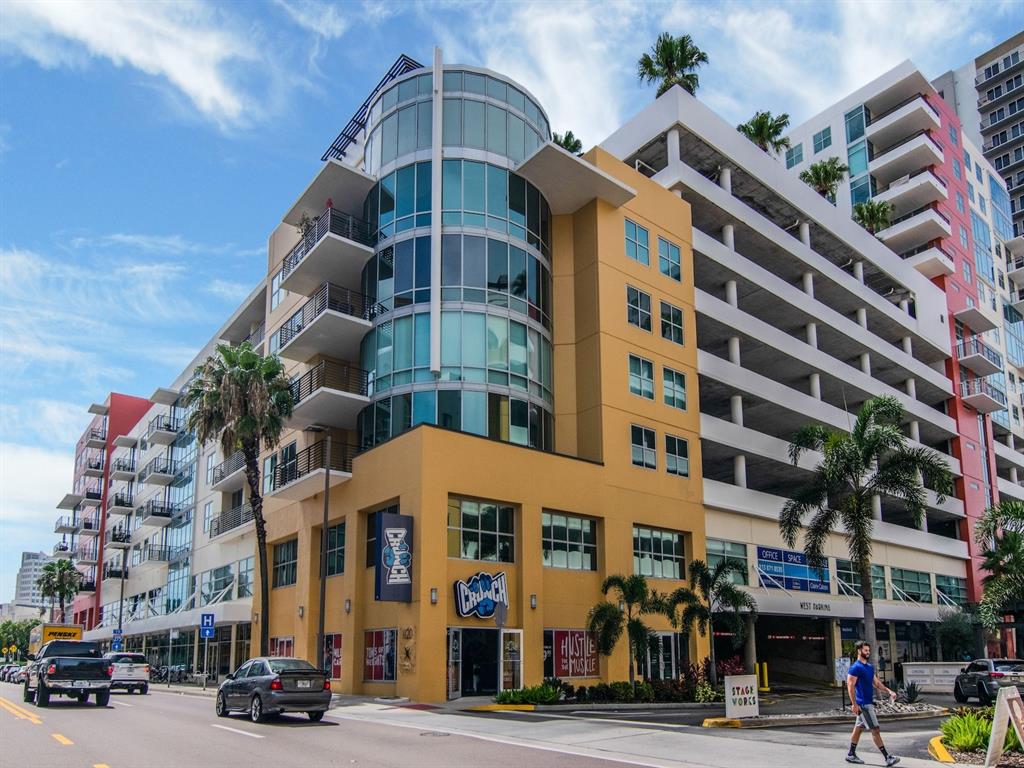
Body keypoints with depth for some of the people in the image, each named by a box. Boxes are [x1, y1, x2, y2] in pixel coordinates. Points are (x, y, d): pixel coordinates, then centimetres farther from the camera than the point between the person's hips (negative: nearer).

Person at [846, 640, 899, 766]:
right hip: (863, 704, -9)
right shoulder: (855, 668, -15)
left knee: (859, 728, 14)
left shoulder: (870, 667, 14)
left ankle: (851, 755, 21)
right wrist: (854, 704, -22)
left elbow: (876, 683, 20)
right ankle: (887, 758, -4)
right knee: (875, 730, -7)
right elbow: (850, 686, -18)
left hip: (869, 703, 9)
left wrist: (889, 691, 5)